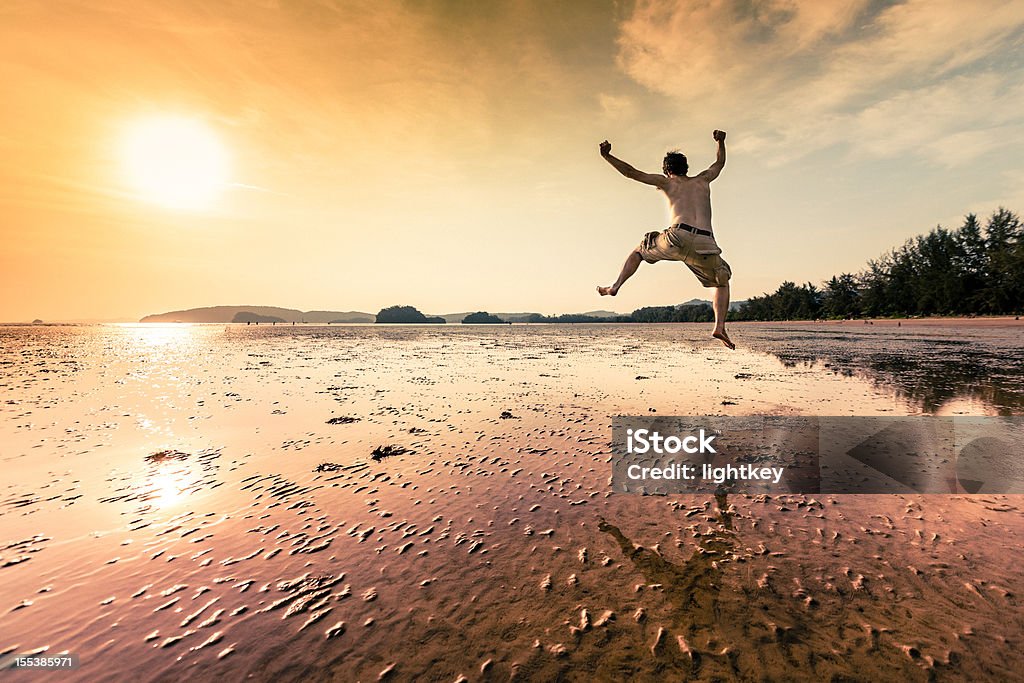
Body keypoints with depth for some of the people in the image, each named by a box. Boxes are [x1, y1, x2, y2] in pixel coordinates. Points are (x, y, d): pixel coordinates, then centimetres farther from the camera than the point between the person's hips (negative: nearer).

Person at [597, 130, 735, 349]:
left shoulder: (667, 182, 19)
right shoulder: (703, 180, 28)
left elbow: (631, 172, 14)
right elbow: (720, 162, 49)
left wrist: (607, 155, 18)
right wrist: (721, 142, 62)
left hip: (678, 237, -2)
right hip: (705, 243, 3)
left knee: (639, 250, 26)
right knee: (722, 283, 24)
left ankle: (614, 287, 19)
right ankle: (720, 327, 7)